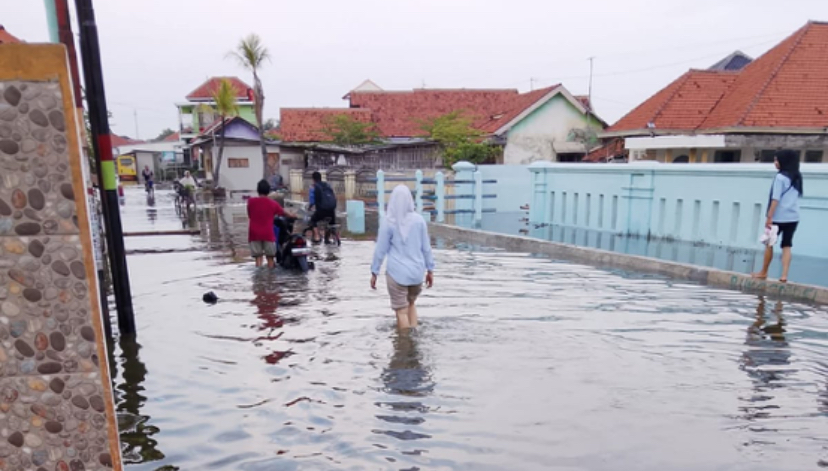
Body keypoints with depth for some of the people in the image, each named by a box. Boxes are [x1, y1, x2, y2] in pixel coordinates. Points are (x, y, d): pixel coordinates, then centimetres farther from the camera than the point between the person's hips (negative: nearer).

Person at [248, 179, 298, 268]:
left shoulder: (251, 202, 1)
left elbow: (249, 216, 13)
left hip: (255, 234, 1)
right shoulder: (273, 203, 0)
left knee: (258, 257, 4)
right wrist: (293, 216, 33)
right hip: (268, 234, -1)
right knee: (270, 257, 9)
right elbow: (284, 213, 14)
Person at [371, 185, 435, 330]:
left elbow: (380, 250, -5)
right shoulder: (419, 220, 0)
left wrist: (374, 272, 4)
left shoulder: (388, 222, -8)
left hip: (397, 272, -3)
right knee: (411, 304, 24)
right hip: (416, 271, 4)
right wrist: (430, 270, 13)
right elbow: (426, 247, 4)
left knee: (401, 311, 7)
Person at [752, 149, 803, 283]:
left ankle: (763, 273, 17)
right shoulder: (797, 177, 12)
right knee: (787, 246, 6)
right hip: (793, 217, 6)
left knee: (769, 244, 8)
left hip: (779, 217, -6)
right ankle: (784, 275, -3)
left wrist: (769, 217, -16)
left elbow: (775, 199, -16)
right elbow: (798, 196, 15)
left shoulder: (780, 177, -11)